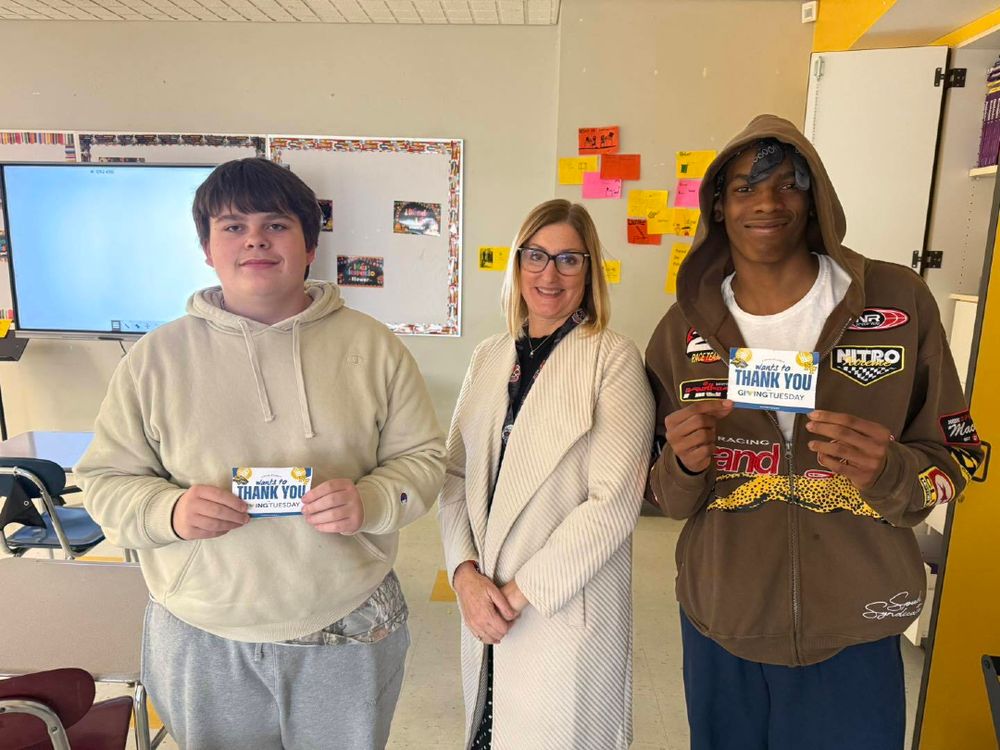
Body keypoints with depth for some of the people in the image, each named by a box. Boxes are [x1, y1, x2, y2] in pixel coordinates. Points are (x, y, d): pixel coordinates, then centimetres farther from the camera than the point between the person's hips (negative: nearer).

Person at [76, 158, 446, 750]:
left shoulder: (373, 346, -3)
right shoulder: (157, 356, -1)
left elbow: (423, 457, 0)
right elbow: (105, 478, 3)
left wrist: (369, 501, -20)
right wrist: (169, 511, -17)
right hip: (200, 641, 1)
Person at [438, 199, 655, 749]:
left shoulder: (614, 359, -11)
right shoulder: (489, 358, 5)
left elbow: (613, 502, -16)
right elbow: (456, 475, 5)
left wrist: (520, 591, -14)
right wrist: (466, 573, -8)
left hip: (568, 612, -5)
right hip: (485, 607, 5)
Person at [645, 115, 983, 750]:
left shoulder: (900, 302, -8)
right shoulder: (684, 329, -4)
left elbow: (953, 459, -1)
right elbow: (670, 498, 4)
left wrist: (888, 472, -23)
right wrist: (685, 465, -19)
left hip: (855, 635, -1)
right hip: (721, 630, 2)